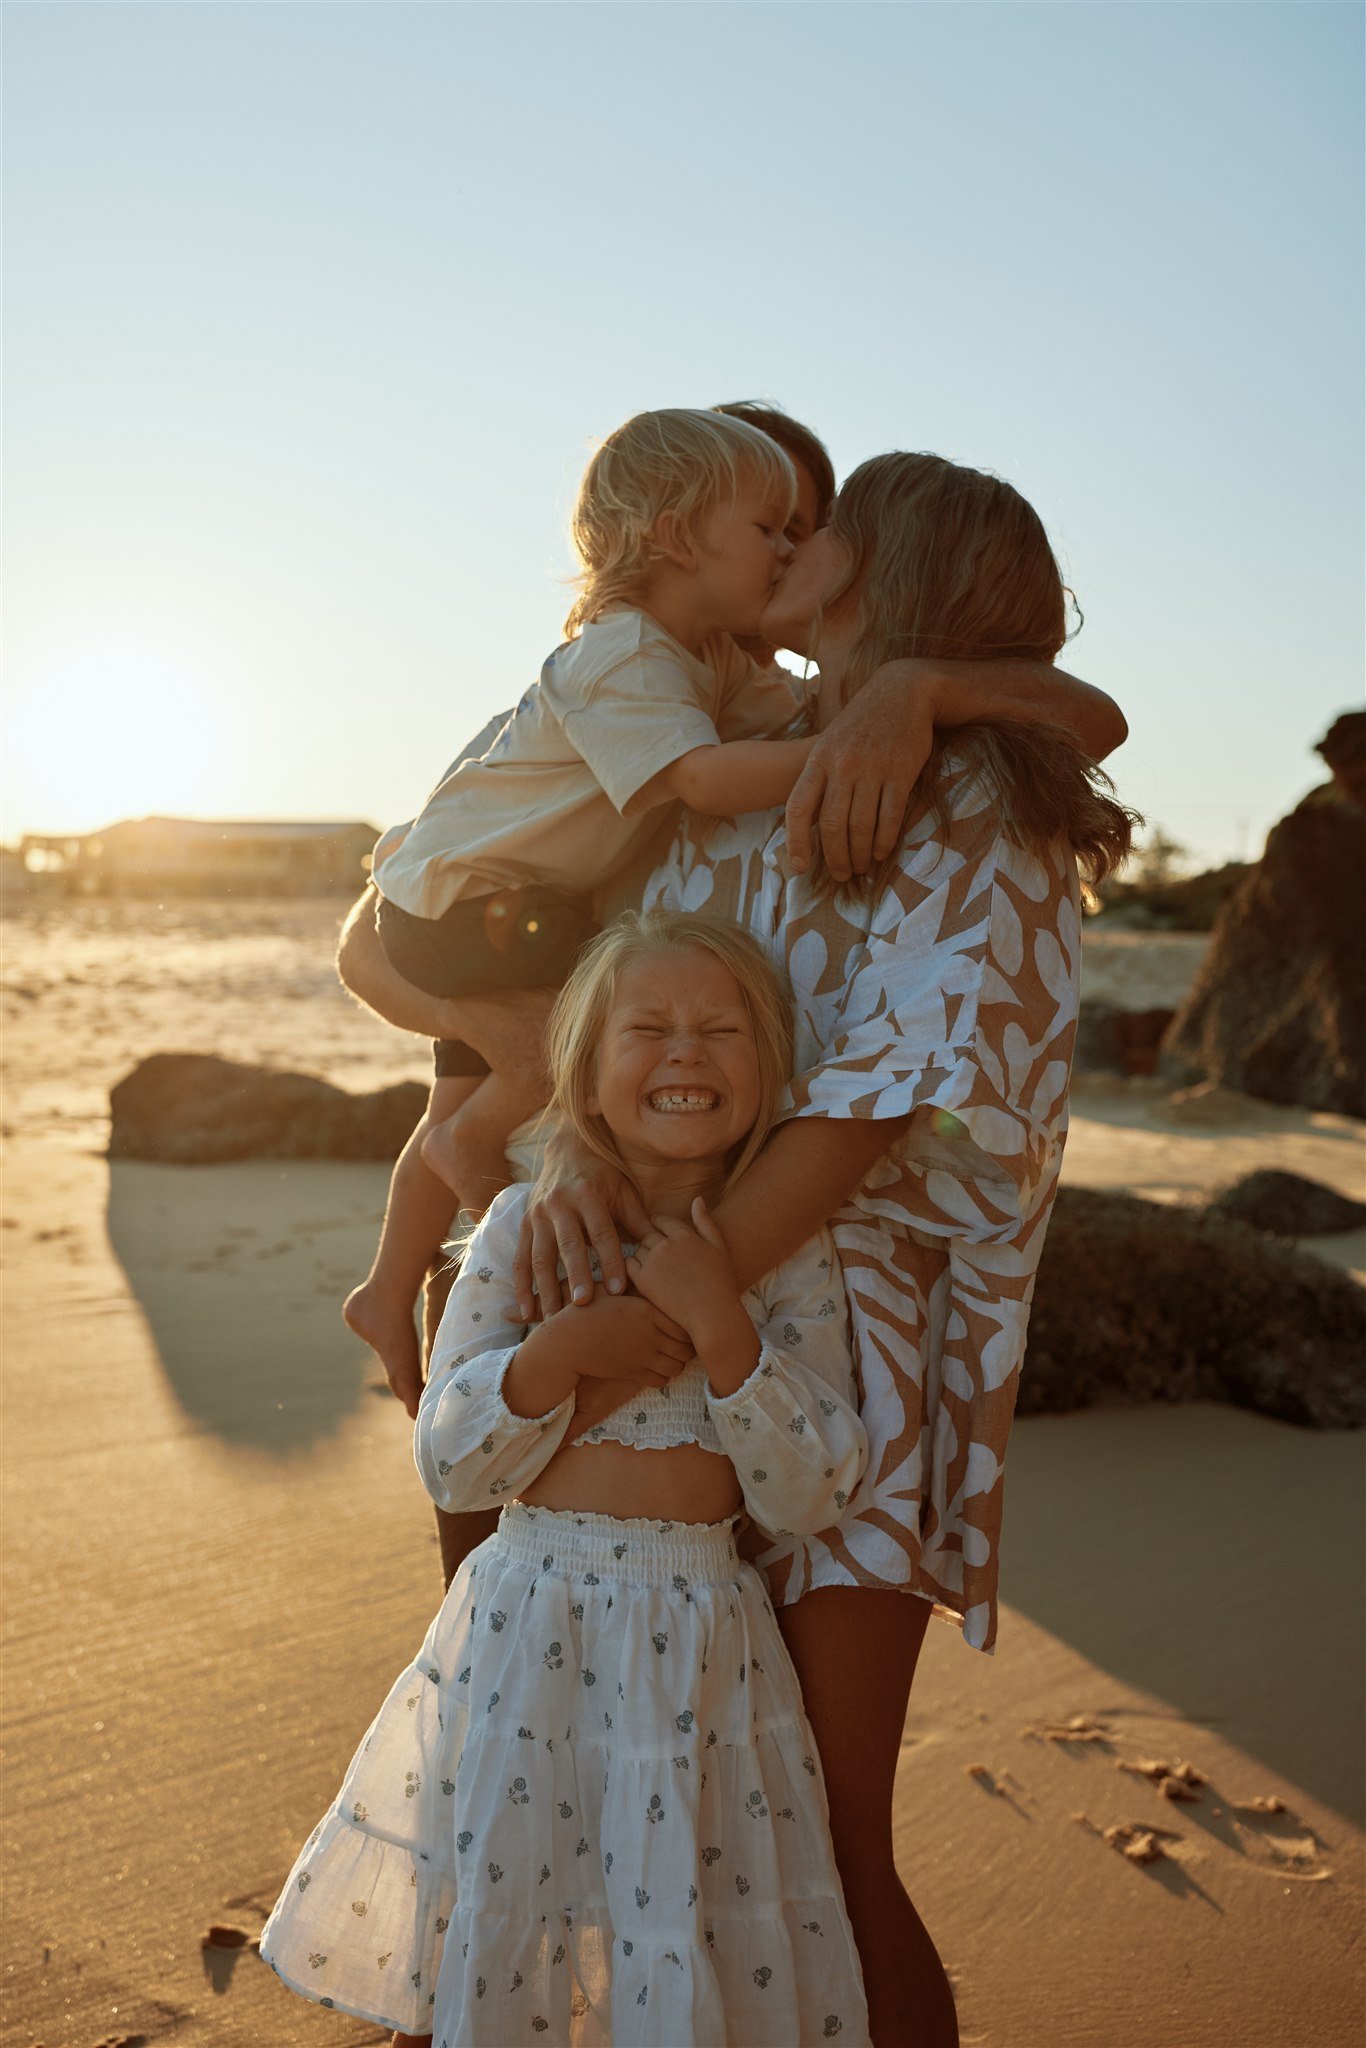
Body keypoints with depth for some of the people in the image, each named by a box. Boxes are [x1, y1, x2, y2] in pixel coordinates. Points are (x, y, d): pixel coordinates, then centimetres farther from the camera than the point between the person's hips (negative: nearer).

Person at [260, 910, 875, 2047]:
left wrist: (720, 1325, -20)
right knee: (498, 1926, 12)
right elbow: (449, 1463, -4)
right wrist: (563, 1348, -20)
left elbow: (812, 1498, -9)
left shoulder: (791, 1253, -4)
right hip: (531, 1627, 0)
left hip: (701, 1641, 0)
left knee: (697, 1953, 7)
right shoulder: (526, 1226, -4)